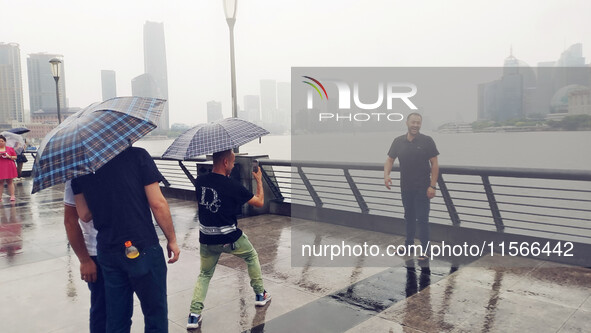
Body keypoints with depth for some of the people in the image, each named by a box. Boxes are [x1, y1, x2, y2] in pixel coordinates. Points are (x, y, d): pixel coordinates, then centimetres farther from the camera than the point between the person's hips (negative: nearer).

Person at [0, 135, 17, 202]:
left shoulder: (10, 148, 8)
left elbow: (15, 157, 8)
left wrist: (9, 156, -10)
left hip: (9, 167, -1)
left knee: (10, 181, 2)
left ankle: (12, 196, 2)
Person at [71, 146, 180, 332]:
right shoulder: (137, 155, -10)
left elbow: (84, 215, 3)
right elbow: (158, 204, -12)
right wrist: (172, 240, -2)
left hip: (107, 252, 5)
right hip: (143, 248, -5)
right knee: (155, 316, 11)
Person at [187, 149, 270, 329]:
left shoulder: (199, 181, -5)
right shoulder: (233, 186, -18)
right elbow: (259, 202, -6)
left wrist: (227, 177, 21)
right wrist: (259, 180, 8)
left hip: (206, 239, 4)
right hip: (229, 238, -4)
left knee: (205, 274, 20)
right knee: (252, 257, 24)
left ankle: (194, 315, 10)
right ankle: (260, 295, 35)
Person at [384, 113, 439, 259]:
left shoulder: (427, 141, -8)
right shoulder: (398, 142, 3)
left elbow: (434, 164, -8)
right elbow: (390, 160, 6)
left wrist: (432, 186, -15)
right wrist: (386, 175, -14)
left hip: (422, 189, -4)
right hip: (406, 188, 5)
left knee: (422, 219, -2)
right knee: (409, 217, 17)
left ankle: (425, 250, 7)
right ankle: (409, 245, 31)